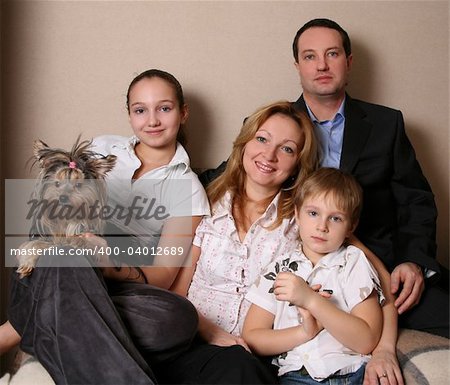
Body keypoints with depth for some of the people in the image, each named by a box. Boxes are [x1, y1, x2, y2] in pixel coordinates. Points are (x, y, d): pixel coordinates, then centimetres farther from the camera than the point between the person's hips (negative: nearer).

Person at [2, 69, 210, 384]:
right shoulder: (102, 149, 15)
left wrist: (113, 266, -22)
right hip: (46, 277, -1)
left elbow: (162, 277, 0)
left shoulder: (188, 189, 9)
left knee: (181, 317, -32)